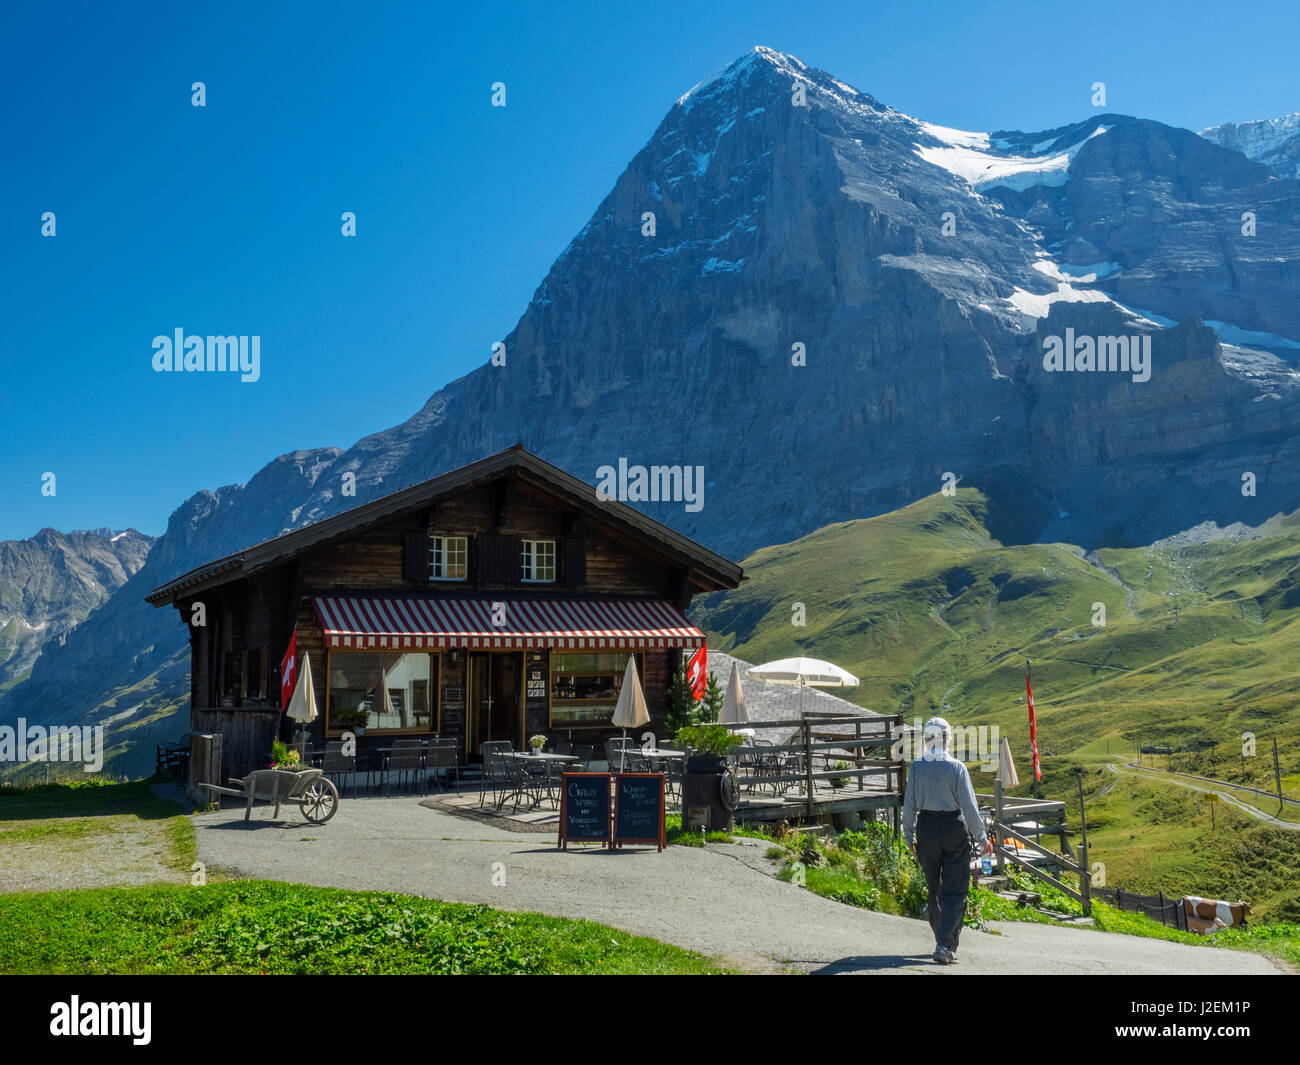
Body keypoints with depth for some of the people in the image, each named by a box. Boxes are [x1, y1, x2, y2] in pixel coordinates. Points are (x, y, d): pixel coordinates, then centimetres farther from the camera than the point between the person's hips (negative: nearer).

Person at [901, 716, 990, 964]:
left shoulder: (917, 767, -4)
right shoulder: (956, 767, -13)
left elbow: (909, 804, 1)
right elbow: (969, 806, -11)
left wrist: (909, 837, 11)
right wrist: (981, 837, -1)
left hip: (926, 826, 3)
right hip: (954, 827, -3)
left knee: (934, 887, 18)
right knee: (955, 889, 1)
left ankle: (943, 940, 30)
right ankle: (945, 946, -10)